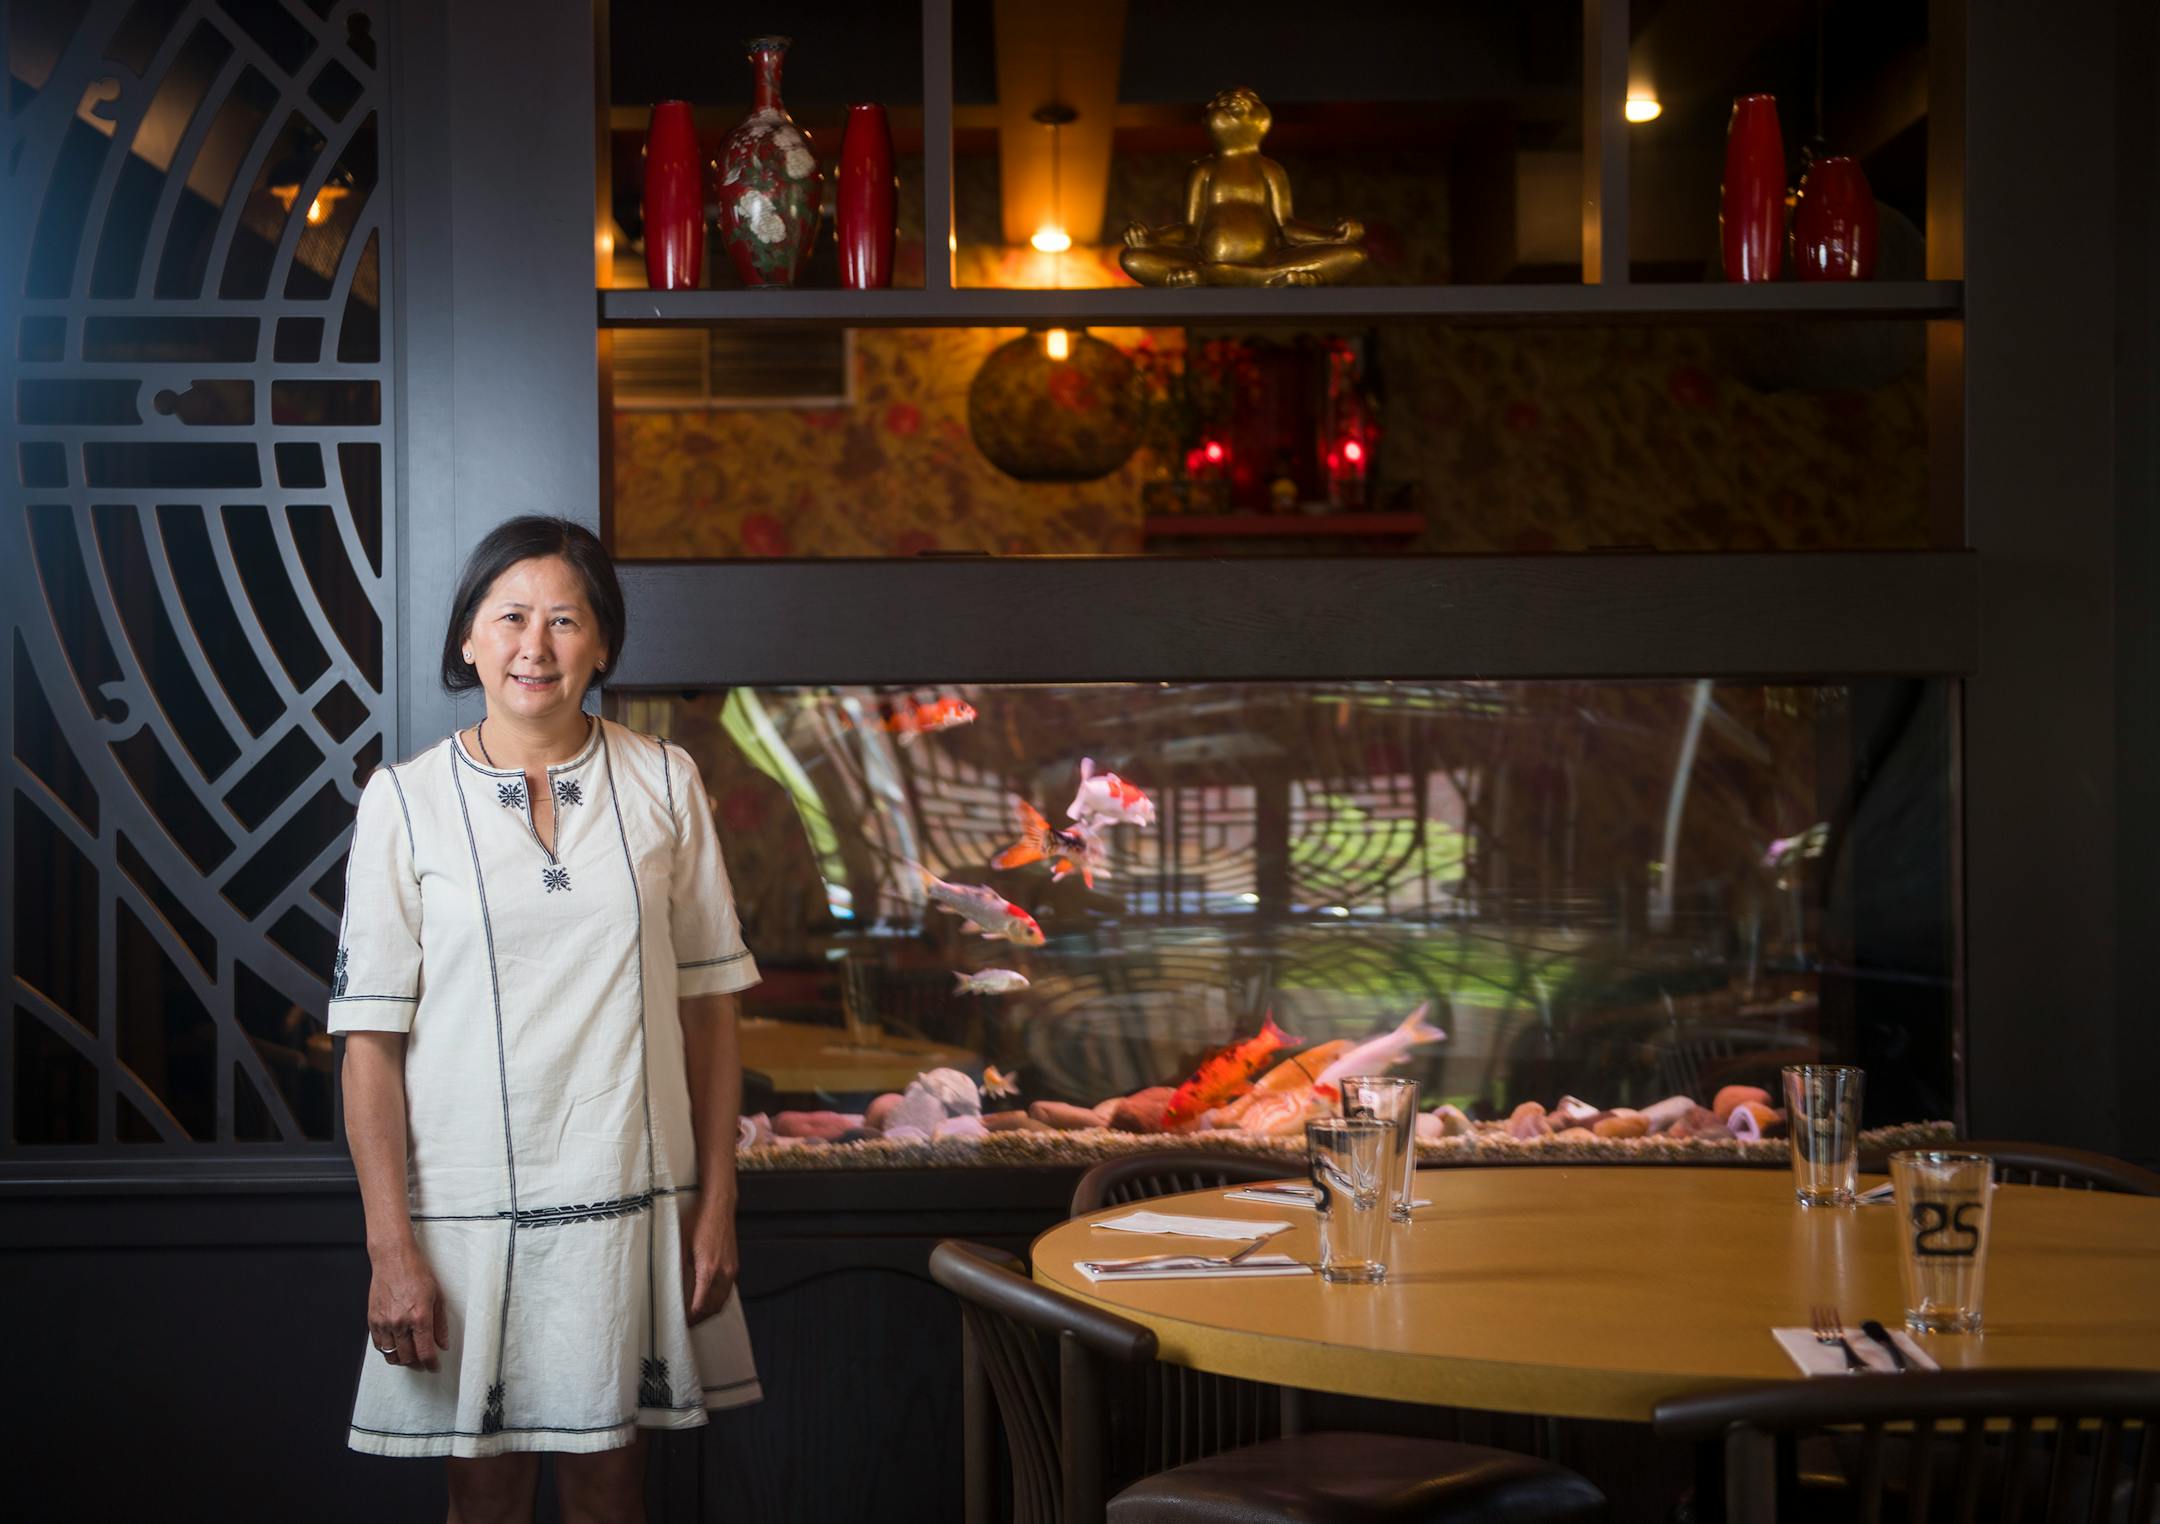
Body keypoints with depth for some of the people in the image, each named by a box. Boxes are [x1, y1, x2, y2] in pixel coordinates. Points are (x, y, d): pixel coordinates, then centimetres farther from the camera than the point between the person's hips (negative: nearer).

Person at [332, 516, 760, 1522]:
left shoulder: (664, 785, 3)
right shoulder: (406, 801, -3)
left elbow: (708, 1005, 5)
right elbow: (371, 1039, -4)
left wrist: (716, 1204, 2)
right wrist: (391, 1248, -9)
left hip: (628, 1200, 1)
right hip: (468, 1205, -1)